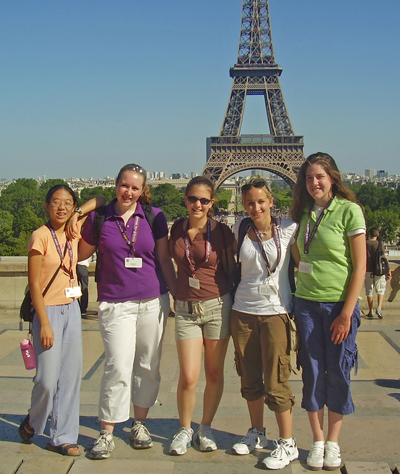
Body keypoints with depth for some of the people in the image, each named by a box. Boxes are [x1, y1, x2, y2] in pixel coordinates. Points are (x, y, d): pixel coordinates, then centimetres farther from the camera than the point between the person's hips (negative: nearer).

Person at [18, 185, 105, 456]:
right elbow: (34, 283, -11)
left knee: (71, 376, 6)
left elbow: (101, 201, 17)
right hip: (48, 311, -6)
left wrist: (78, 214, 0)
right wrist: (44, 324, -14)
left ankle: (63, 438, 18)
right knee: (48, 380, -4)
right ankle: (32, 423, 26)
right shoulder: (41, 236, -10)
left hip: (72, 309, 6)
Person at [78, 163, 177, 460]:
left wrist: (178, 295, 4)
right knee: (118, 368, -6)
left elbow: (165, 259, 5)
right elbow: (81, 254, 12)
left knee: (148, 366, 10)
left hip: (153, 301, 2)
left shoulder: (154, 216, 3)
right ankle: (106, 433, 7)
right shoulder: (99, 217, 1)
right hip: (115, 303, -2)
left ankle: (140, 424, 27)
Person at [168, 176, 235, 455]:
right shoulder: (177, 229, 4)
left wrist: (234, 307, 2)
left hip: (217, 306, -1)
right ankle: (185, 429, 19)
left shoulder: (221, 232, -4)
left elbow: (231, 270, 3)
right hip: (186, 309, 2)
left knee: (214, 373, 8)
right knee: (188, 377, -3)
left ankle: (206, 429, 27)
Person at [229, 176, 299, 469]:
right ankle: (257, 434, 30)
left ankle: (288, 444, 12)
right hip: (243, 311, 4)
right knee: (250, 378, 11)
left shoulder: (288, 228, -4)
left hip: (276, 312, -3)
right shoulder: (240, 229, 4)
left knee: (276, 381, -3)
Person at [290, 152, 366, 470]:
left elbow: (360, 266, -8)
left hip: (340, 304, -4)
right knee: (312, 371, 7)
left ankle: (333, 442, 20)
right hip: (306, 303, 4)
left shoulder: (349, 210, -7)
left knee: (338, 372, 5)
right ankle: (317, 441, 21)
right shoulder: (304, 214, 8)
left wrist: (346, 313, -12)